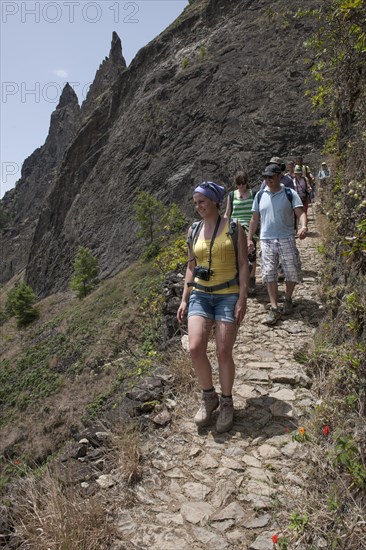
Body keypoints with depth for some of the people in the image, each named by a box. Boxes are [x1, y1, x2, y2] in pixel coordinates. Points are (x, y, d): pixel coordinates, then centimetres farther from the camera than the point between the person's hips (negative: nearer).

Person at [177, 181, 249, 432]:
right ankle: (209, 397, 15)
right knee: (195, 348, -10)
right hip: (200, 295, 4)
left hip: (228, 295, -3)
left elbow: (243, 264, -5)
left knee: (223, 352, -3)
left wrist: (242, 299, -12)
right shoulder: (194, 231, 9)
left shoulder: (233, 227, -3)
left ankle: (227, 403, 21)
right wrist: (184, 299, 9)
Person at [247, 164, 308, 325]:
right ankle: (274, 308, 5)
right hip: (266, 241, 2)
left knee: (292, 273, 4)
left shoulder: (290, 194, 0)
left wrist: (303, 226, -30)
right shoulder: (260, 195, 8)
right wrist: (249, 238, 9)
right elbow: (255, 219, 13)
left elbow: (300, 212, -9)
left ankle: (288, 299, 29)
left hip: (286, 240, -2)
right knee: (269, 274, -1)